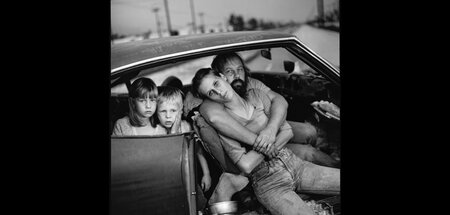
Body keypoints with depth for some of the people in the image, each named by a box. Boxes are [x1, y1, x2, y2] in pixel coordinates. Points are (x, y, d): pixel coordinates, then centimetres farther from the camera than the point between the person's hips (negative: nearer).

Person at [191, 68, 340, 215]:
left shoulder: (256, 95, 6)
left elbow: (288, 131, 6)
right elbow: (246, 166, -15)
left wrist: (272, 146, -12)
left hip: (294, 163, 5)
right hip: (269, 183, -5)